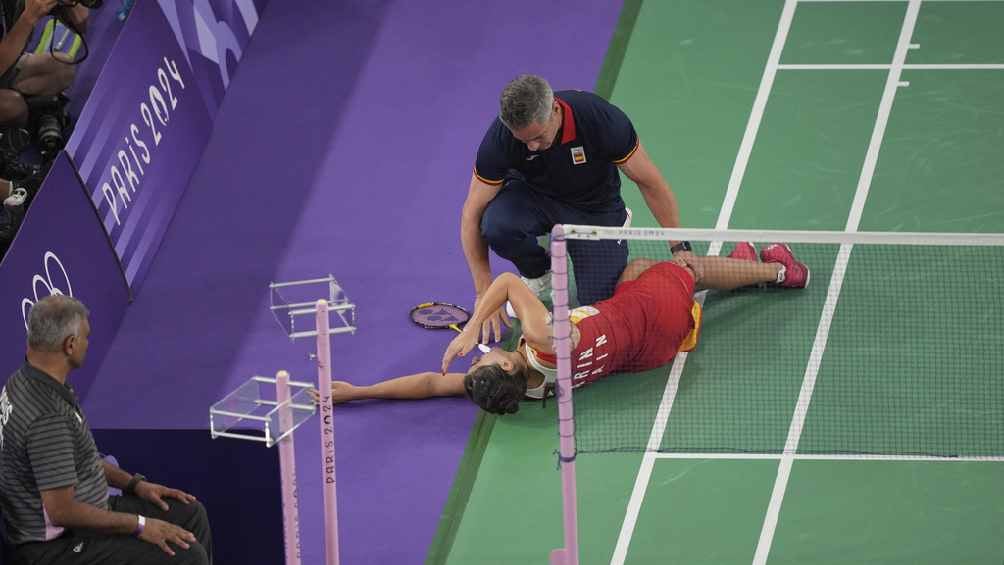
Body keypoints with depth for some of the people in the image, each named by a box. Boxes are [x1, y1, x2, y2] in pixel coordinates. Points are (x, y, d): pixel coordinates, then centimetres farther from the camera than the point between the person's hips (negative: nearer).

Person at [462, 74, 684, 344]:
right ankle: (538, 274, 2)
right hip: (534, 195, 1)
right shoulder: (501, 137, -30)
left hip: (594, 207, -1)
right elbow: (473, 213, -22)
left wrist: (680, 248, -16)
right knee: (495, 225, -33)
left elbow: (650, 182, -18)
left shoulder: (602, 119, -33)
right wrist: (484, 294, -25)